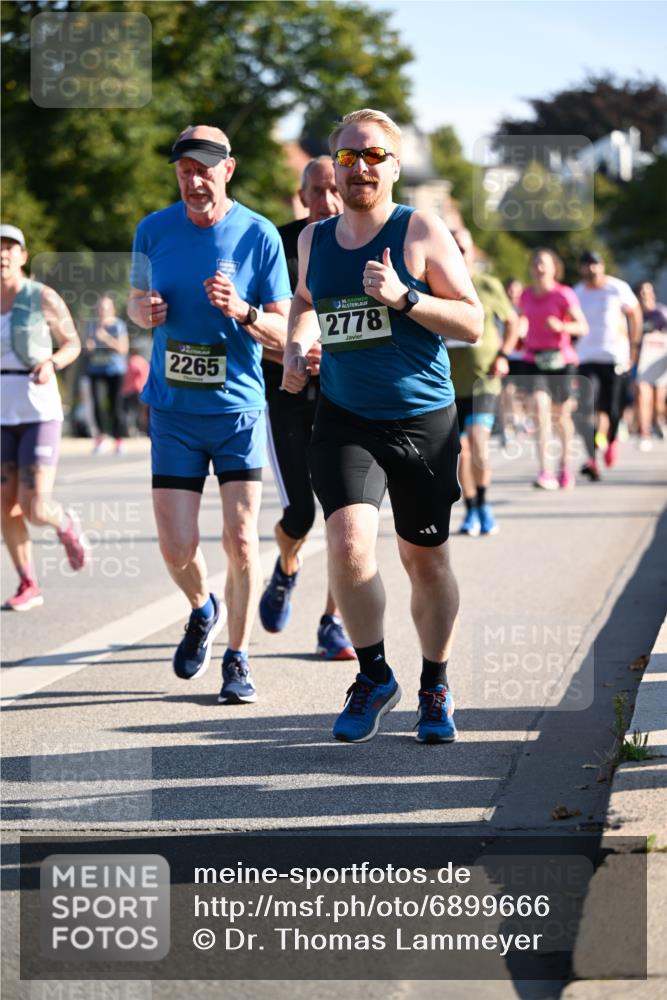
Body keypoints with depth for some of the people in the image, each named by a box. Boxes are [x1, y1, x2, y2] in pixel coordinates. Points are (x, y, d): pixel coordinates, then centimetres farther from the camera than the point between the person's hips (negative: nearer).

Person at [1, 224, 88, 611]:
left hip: (41, 413, -4)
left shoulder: (44, 297, -8)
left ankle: (67, 524, 24)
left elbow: (73, 344, 3)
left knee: (35, 510, -12)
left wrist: (51, 364, -19)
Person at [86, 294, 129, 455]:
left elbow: (123, 348, -6)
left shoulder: (119, 325, 1)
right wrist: (89, 346, -2)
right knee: (97, 401, -18)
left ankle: (119, 441, 7)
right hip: (96, 369, 2)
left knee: (116, 406, -3)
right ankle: (100, 436, -3)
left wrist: (106, 338, -15)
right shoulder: (92, 325, 12)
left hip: (115, 370, -2)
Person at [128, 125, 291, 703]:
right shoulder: (153, 230, 1)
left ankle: (238, 660, 10)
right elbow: (136, 302, 16)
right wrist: (145, 310, -7)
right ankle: (203, 611, 32)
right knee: (176, 547, -1)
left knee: (240, 539, -5)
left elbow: (283, 334, -4)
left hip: (239, 409, -2)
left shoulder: (259, 235, -6)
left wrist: (242, 312, -24)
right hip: (173, 411, 2)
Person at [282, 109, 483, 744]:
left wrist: (404, 297, -21)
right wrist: (296, 347, 9)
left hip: (423, 420, -2)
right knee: (348, 544, -18)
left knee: (425, 559, 8)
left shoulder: (421, 232, -6)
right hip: (343, 420, 2)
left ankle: (435, 690, 28)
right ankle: (374, 678, 3)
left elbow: (472, 323, -8)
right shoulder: (314, 239, 7)